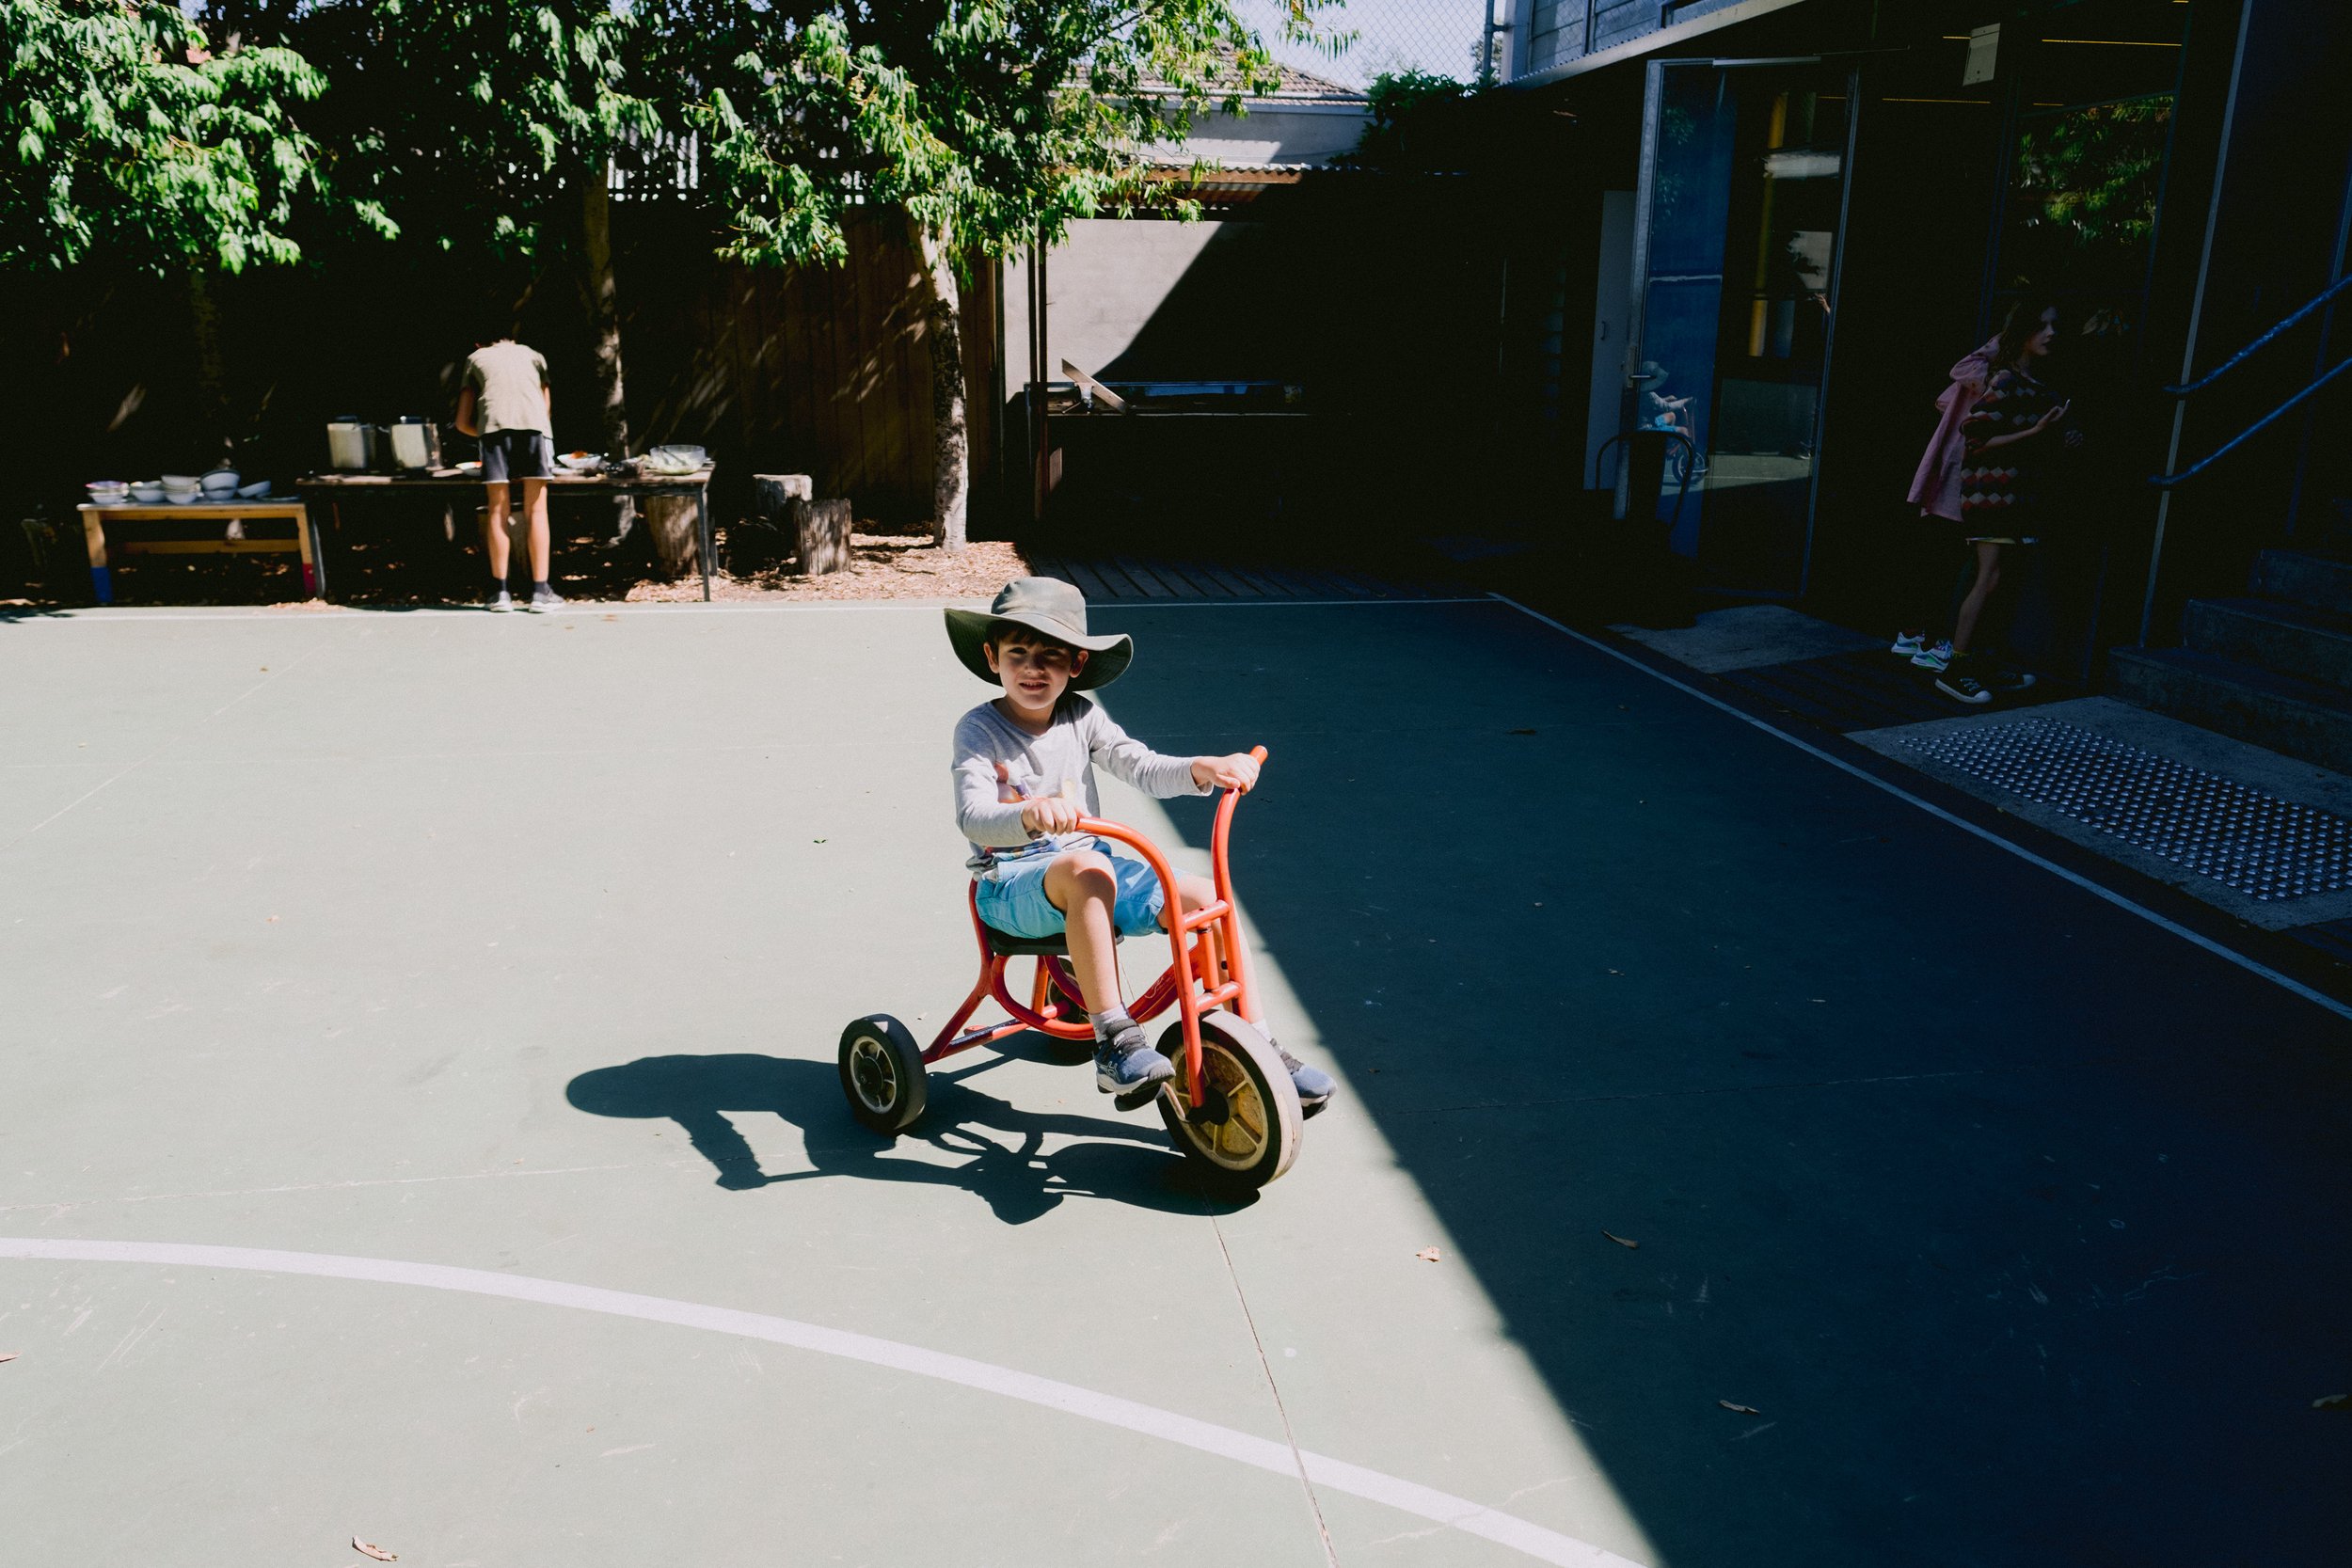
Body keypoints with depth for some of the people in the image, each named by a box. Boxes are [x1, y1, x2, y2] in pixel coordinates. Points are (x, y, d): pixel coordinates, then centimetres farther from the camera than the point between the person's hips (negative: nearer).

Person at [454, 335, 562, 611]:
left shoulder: (475, 358, 28)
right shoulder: (533, 355, 30)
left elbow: (463, 423, 24)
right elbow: (547, 409, 32)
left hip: (493, 424, 0)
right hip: (534, 423, 0)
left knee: (499, 510, 6)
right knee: (536, 510, 2)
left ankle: (499, 592, 7)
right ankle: (540, 592, 0)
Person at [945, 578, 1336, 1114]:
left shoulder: (1081, 718, 4)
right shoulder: (978, 729, -10)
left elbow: (1141, 767, -6)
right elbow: (974, 818, -25)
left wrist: (1202, 769, -27)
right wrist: (1030, 814, -48)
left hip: (1092, 862, 5)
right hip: (1011, 883, -5)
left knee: (1207, 896, -14)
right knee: (1086, 869, -39)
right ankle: (1114, 1041, -36)